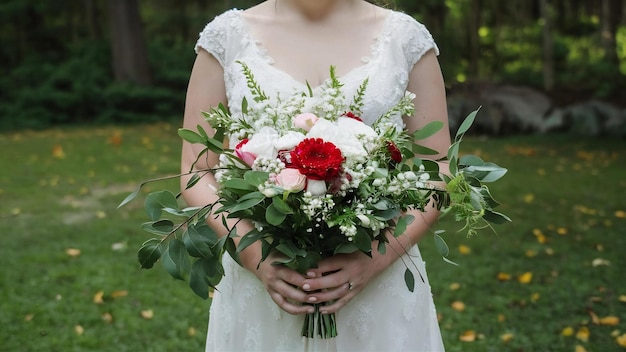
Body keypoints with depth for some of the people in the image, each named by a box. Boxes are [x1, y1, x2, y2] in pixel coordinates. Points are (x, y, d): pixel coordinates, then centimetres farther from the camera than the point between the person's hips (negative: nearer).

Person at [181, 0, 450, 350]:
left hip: (381, 286, 0)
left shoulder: (407, 37, -1)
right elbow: (198, 171, -1)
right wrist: (254, 254, -15)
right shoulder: (227, 35, -2)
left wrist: (380, 255, -15)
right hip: (263, 279, 0)